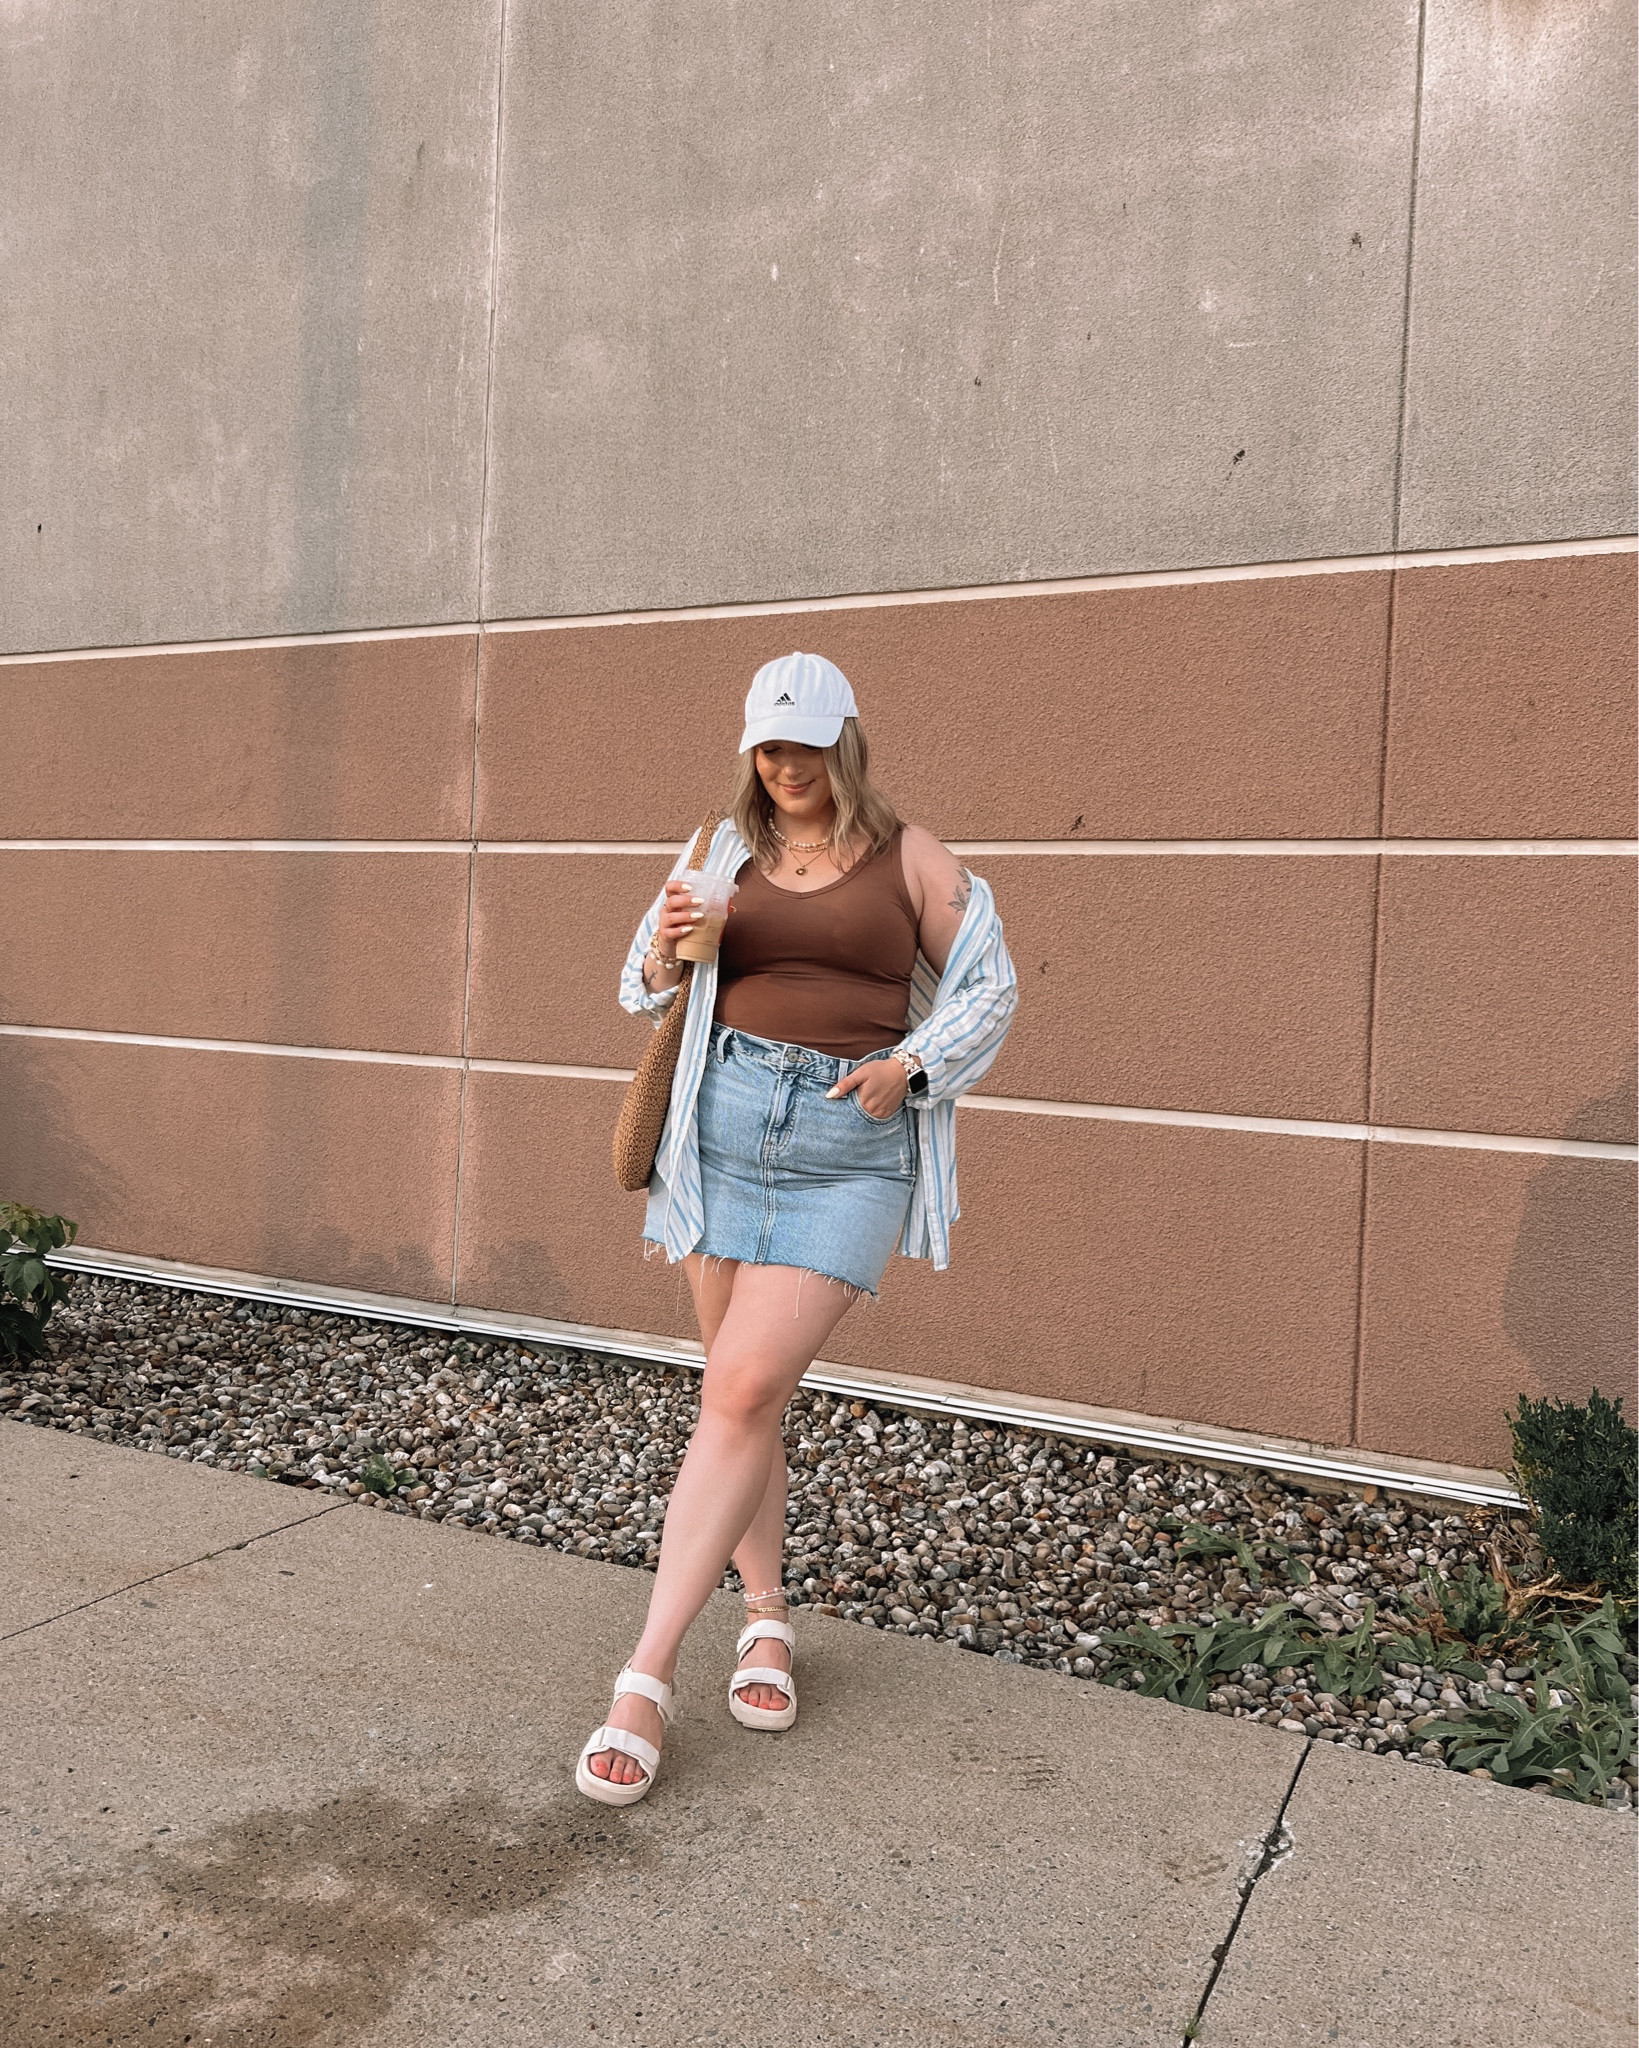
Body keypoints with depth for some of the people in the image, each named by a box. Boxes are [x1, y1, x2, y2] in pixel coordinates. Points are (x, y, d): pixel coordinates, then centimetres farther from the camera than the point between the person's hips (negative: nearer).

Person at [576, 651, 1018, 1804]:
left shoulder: (910, 857, 3)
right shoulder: (724, 850, 10)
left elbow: (991, 988, 10)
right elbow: (648, 991, 16)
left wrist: (911, 1066, -6)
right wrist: (668, 946, -7)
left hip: (854, 1145, -3)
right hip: (727, 1120, 3)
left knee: (743, 1392, -13)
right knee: (743, 1391, 9)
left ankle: (648, 1676, -6)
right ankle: (767, 1617, 28)